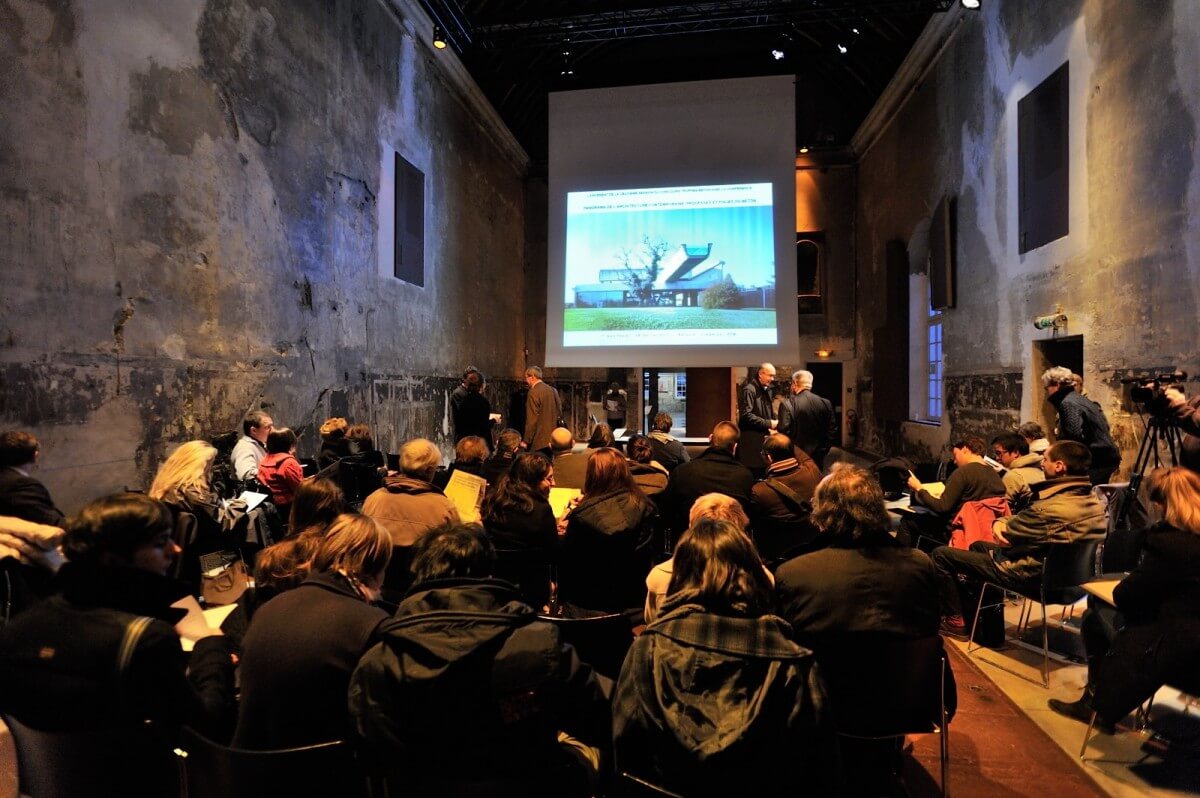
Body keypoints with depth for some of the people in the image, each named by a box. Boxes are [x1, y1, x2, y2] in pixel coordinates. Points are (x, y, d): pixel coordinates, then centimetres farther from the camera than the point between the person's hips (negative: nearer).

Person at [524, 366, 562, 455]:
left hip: (539, 441, -8)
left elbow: (532, 420, -15)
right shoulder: (552, 390, 10)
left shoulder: (533, 393, -12)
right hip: (553, 440, 8)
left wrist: (526, 441, -11)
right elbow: (559, 414, 14)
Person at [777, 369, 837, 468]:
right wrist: (822, 451, 10)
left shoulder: (787, 404, -13)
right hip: (818, 458, 4)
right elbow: (832, 430, 2)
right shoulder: (825, 403, 1)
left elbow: (783, 430, -16)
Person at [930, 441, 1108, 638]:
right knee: (978, 546, 30)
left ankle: (956, 621, 9)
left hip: (1031, 575, -9)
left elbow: (1006, 535, -16)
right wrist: (1001, 521, -10)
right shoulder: (1095, 502, -2)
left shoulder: (1050, 509, -32)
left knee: (941, 554, -2)